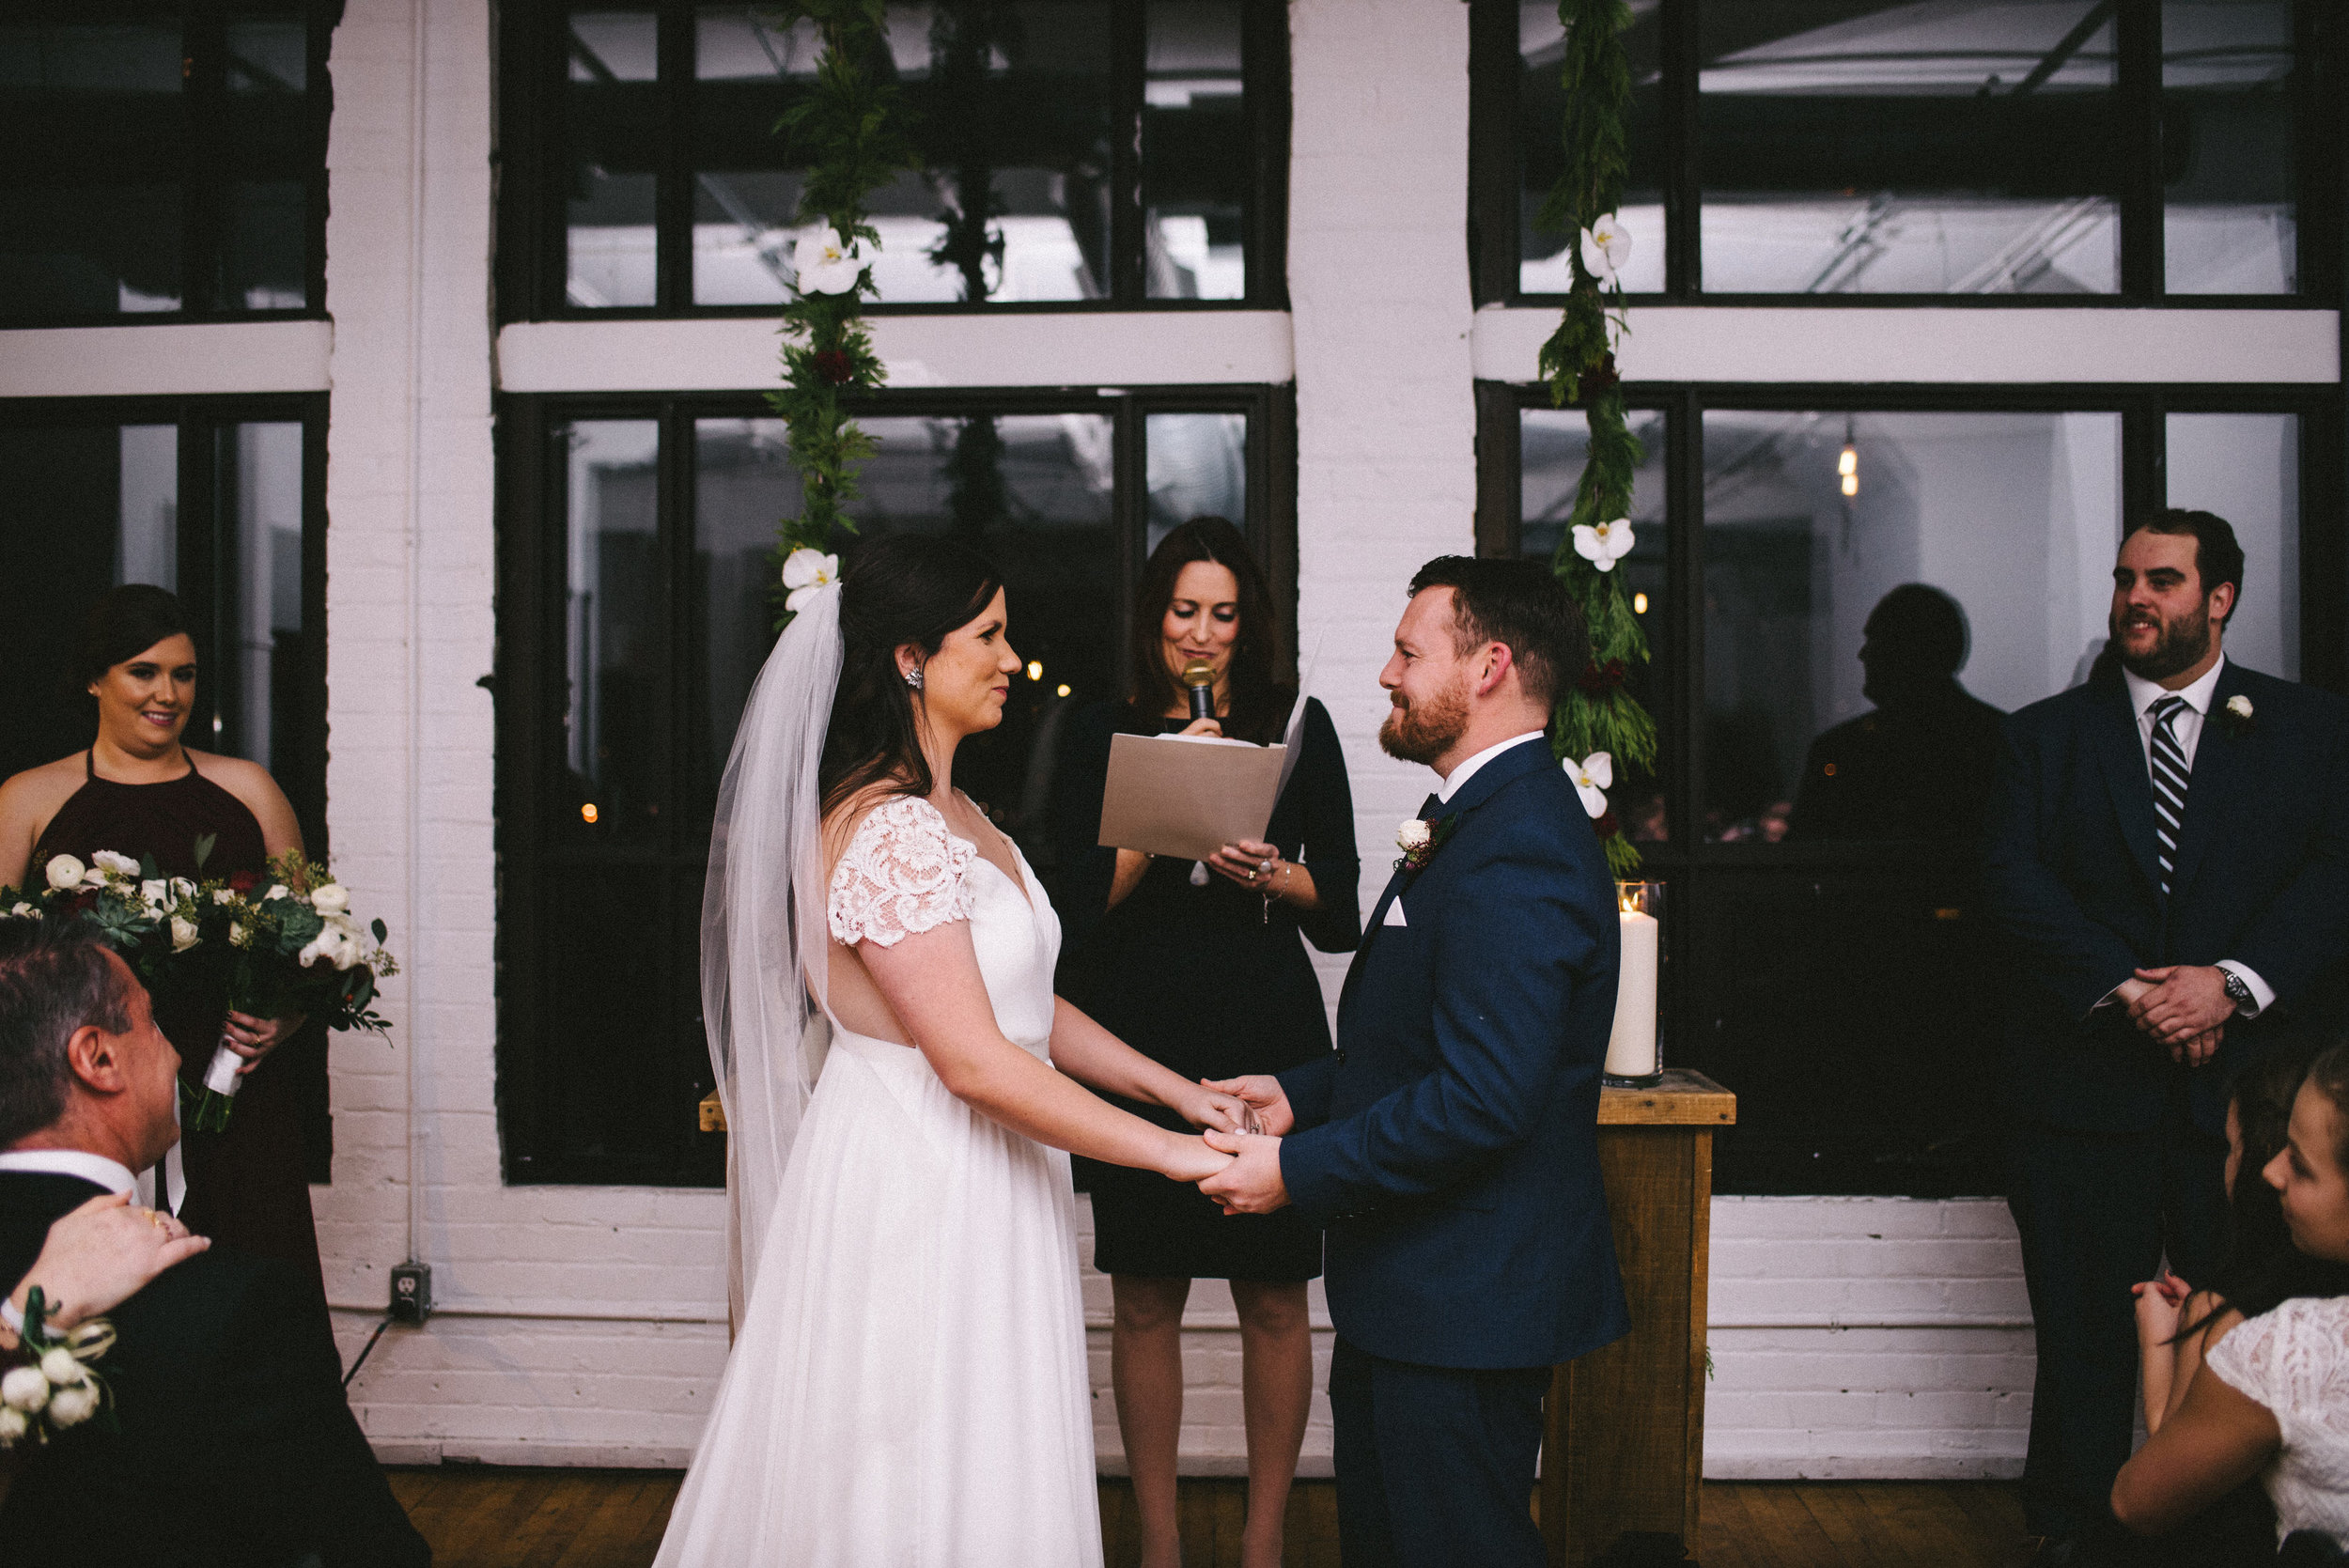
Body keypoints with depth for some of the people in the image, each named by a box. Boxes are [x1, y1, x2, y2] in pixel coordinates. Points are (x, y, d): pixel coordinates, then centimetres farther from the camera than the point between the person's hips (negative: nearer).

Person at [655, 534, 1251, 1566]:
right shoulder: (888, 831, -21)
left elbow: (1025, 1001, 14)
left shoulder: (952, 814, 11)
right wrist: (1169, 1153, -20)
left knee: (984, 1473, 17)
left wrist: (1177, 1089, 7)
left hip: (978, 1185, 10)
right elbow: (976, 1062, -25)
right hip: (916, 1184, -10)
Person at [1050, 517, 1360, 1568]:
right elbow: (1083, 900, -1)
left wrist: (1269, 873, -15)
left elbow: (1340, 911, 4)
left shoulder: (1296, 727, 6)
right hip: (1139, 1040, 0)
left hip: (1268, 1039, 0)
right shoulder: (1103, 735, 7)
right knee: (1144, 1299, 7)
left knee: (1275, 1299, 5)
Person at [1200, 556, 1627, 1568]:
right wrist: (1303, 1094, 9)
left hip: (1466, 1301, -11)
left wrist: (1298, 1170, -22)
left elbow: (1483, 1096, -30)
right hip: (1414, 1285, 11)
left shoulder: (1516, 849, -24)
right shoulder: (1487, 816, 12)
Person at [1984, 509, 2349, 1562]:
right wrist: (2124, 989, -14)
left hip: (2250, 1079, 0)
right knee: (2083, 1341, 8)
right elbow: (2013, 879, -2)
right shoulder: (2046, 736, 10)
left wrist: (2235, 984, -17)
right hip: (2089, 1088, 0)